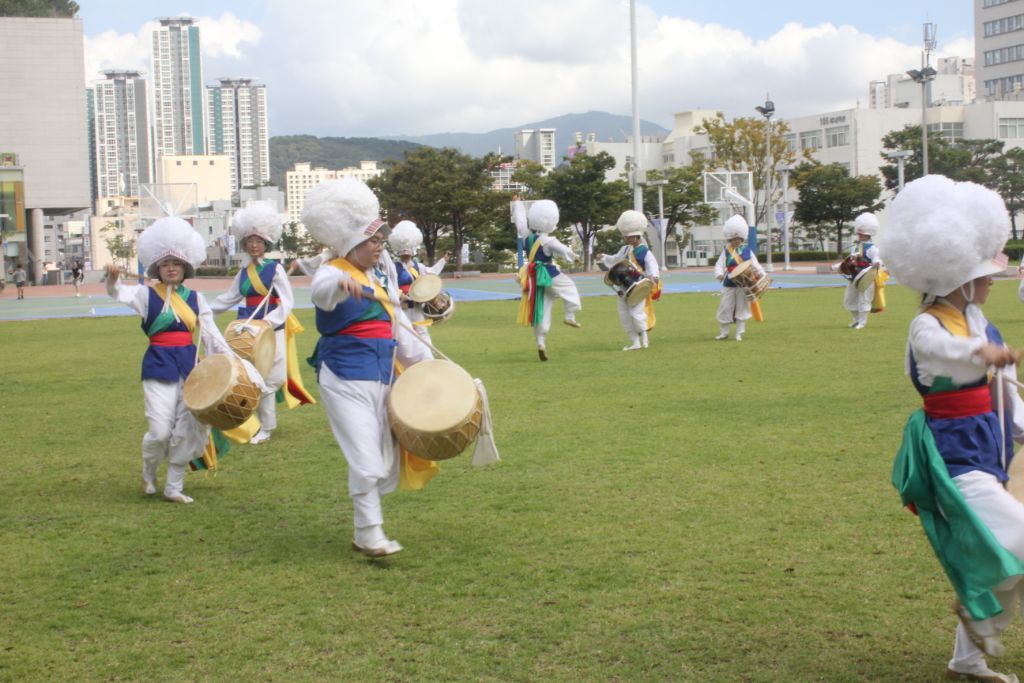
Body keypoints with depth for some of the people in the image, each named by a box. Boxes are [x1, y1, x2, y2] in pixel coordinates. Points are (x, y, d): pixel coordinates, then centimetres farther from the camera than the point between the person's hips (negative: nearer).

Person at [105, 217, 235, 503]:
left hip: (190, 362, 3)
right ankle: (148, 473, 22)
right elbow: (120, 294, -18)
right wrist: (112, 279, -41)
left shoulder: (195, 298, 8)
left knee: (190, 428, 1)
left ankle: (174, 486, 16)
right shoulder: (148, 294, 0)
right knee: (160, 431, -10)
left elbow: (211, 334, 7)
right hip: (159, 364, -3)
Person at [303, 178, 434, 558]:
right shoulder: (333, 273, -11)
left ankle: (364, 531, 24)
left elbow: (397, 325, 21)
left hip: (383, 379, 8)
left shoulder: (382, 272, 12)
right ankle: (370, 536, 0)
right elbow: (321, 290, -37)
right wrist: (340, 284, -59)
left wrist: (426, 363, 17)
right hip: (345, 380, -8)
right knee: (366, 461, -11)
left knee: (388, 462, 10)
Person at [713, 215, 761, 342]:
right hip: (729, 285, 0)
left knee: (742, 308, 4)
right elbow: (719, 265, -6)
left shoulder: (747, 251, 3)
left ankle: (739, 333, 12)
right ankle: (724, 332, 16)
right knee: (725, 308, 2)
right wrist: (719, 274, -26)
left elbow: (755, 265, 3)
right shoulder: (726, 252, 2)